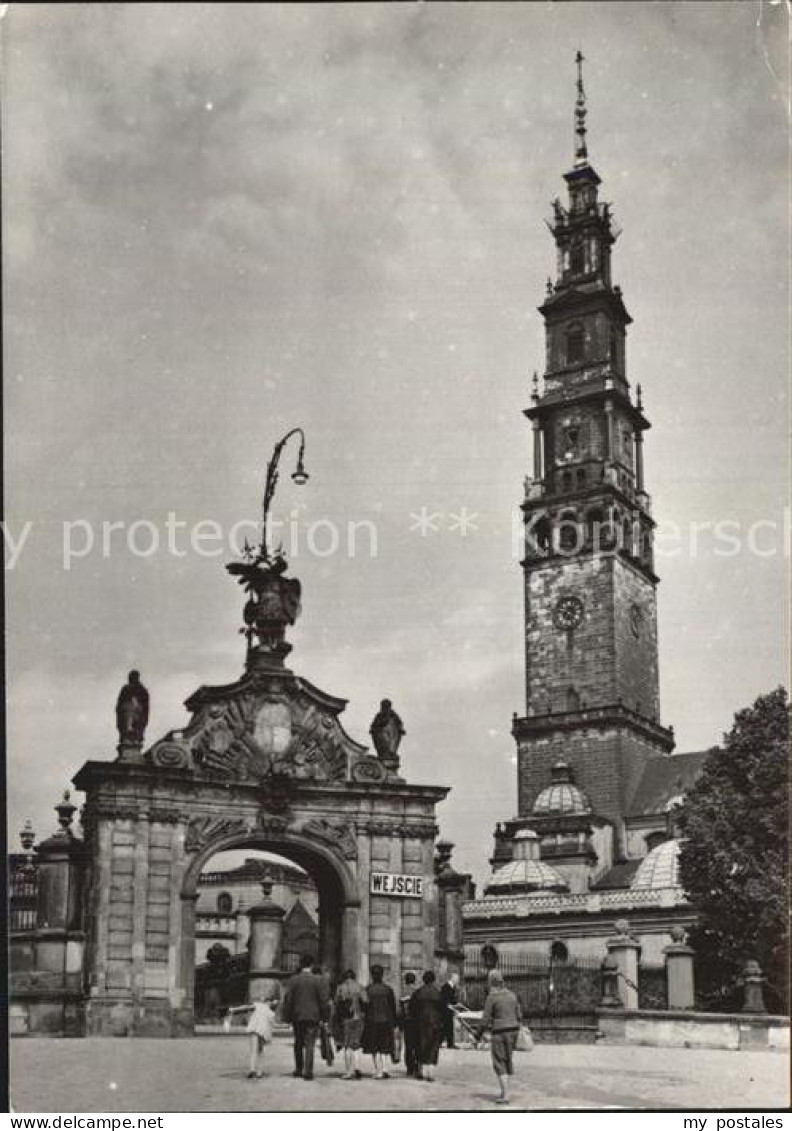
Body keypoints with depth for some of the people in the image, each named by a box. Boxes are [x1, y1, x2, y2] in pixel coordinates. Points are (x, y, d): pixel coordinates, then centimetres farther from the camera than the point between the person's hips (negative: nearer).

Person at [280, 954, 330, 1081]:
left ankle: (298, 1069, 23)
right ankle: (308, 1071, -8)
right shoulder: (318, 980, -5)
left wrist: (287, 1017, 8)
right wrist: (324, 1017, 6)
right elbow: (324, 1000, -3)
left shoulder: (294, 980, -2)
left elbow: (287, 999, 0)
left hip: (297, 1017, 2)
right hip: (313, 1016, -2)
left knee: (298, 1044, 17)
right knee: (310, 1044, -1)